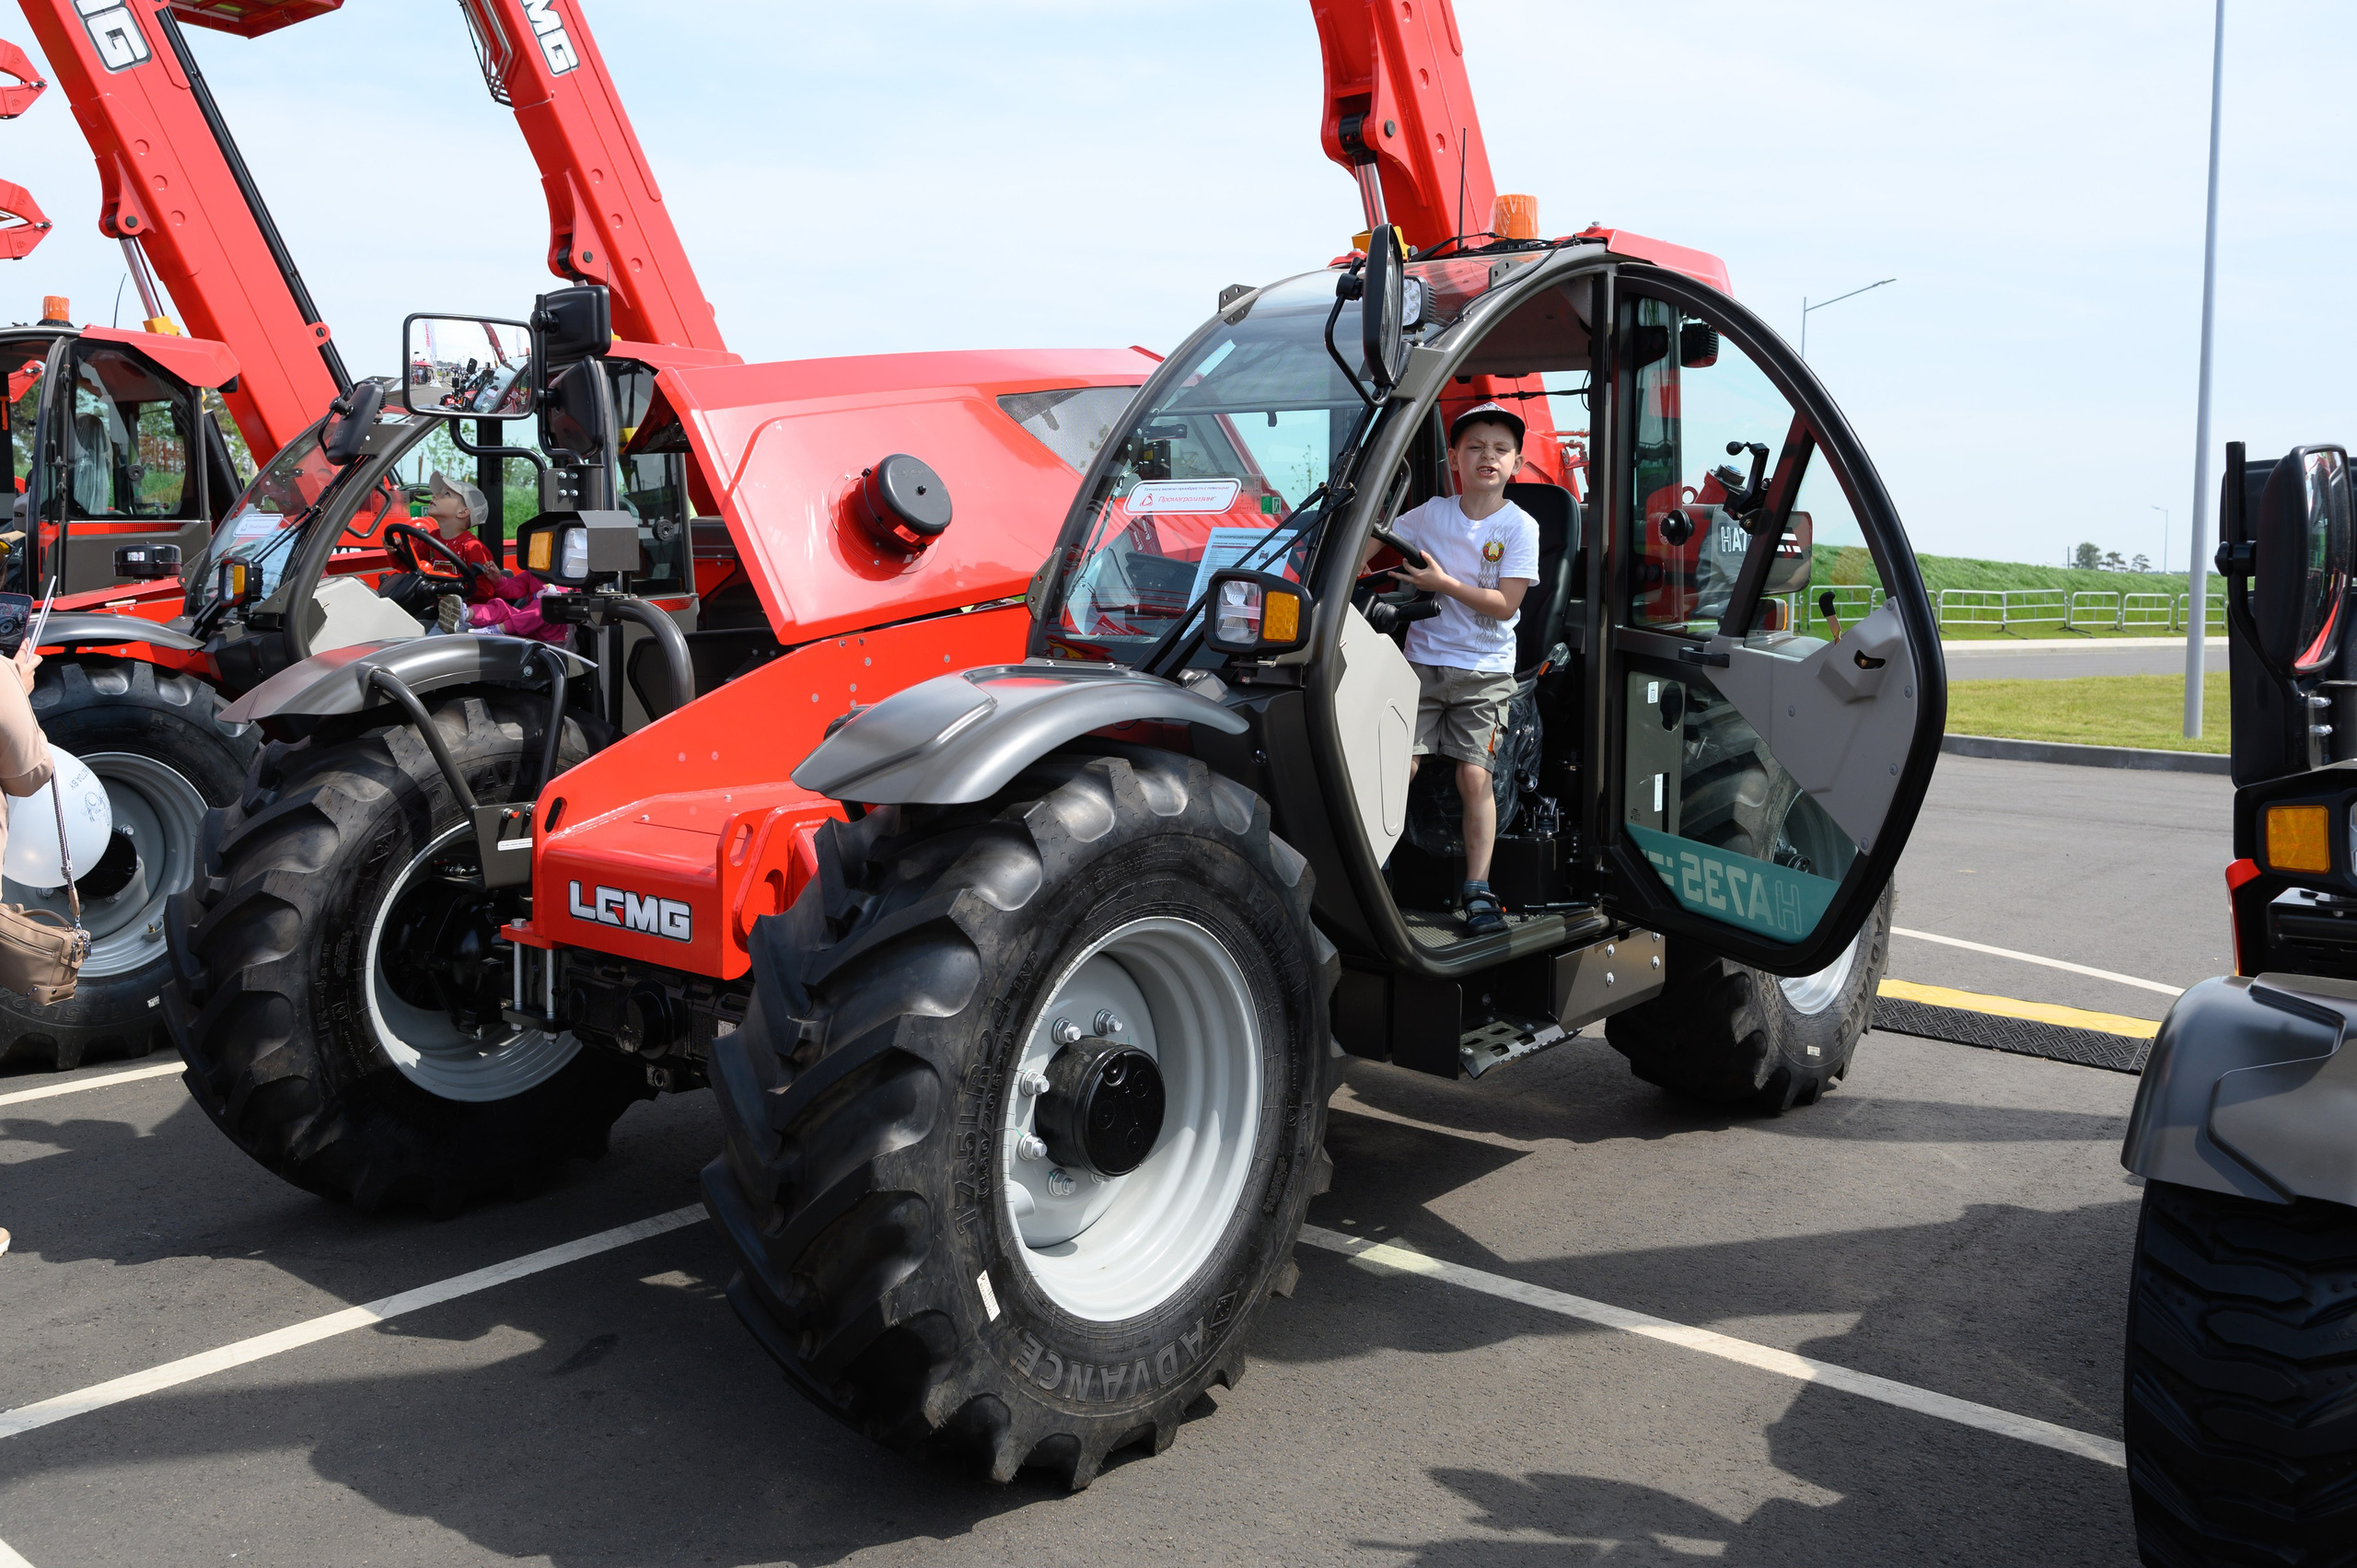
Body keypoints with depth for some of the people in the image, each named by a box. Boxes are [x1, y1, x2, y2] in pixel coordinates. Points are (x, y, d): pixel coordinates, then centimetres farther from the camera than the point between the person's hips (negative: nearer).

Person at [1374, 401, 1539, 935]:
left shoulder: (1520, 527, -4)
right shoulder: (1428, 515, 3)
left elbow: (1504, 606, -10)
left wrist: (1443, 582, -18)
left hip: (1484, 670, -2)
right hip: (1422, 661, 2)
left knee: (1474, 776, -8)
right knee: (1399, 767, -7)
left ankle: (1477, 889, -1)